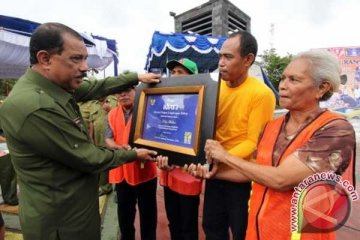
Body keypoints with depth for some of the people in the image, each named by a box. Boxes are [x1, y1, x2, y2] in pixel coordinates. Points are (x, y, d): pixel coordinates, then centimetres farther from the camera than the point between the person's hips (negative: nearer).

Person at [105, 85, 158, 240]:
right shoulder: (112, 115, 5)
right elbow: (108, 139, 1)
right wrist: (119, 147, -21)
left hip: (144, 170, -3)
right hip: (121, 171, 4)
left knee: (147, 211, 12)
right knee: (124, 211, 22)